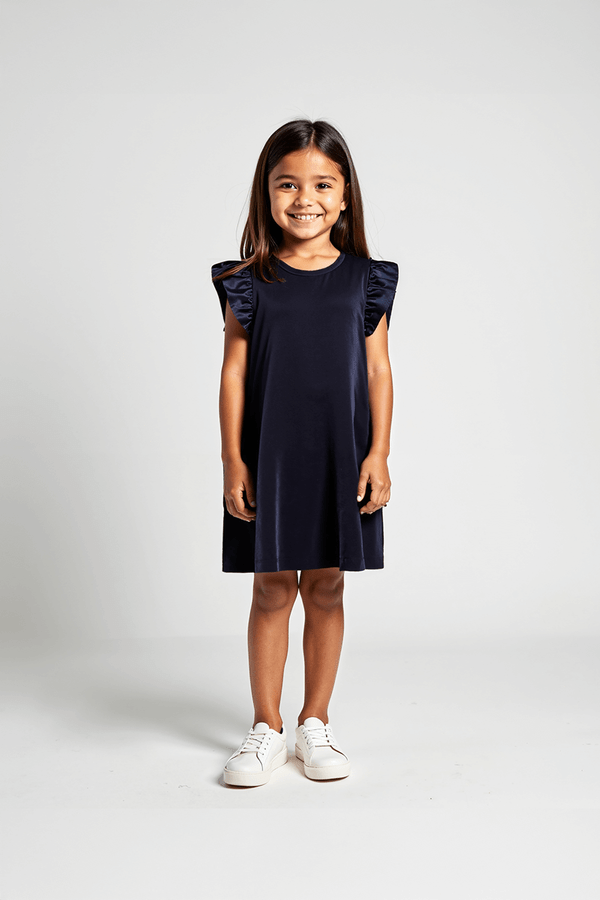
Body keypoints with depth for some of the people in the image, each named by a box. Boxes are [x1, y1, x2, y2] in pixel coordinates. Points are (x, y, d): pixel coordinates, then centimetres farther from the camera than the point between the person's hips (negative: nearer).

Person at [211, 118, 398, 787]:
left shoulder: (365, 279, 2)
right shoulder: (249, 281, -1)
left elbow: (378, 369, 3)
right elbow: (234, 371, -1)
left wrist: (378, 453, -3)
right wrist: (232, 460, -5)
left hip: (340, 455, 1)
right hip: (268, 454, -1)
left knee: (326, 588, 8)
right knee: (271, 589, 5)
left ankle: (314, 722, 24)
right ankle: (265, 726, 19)